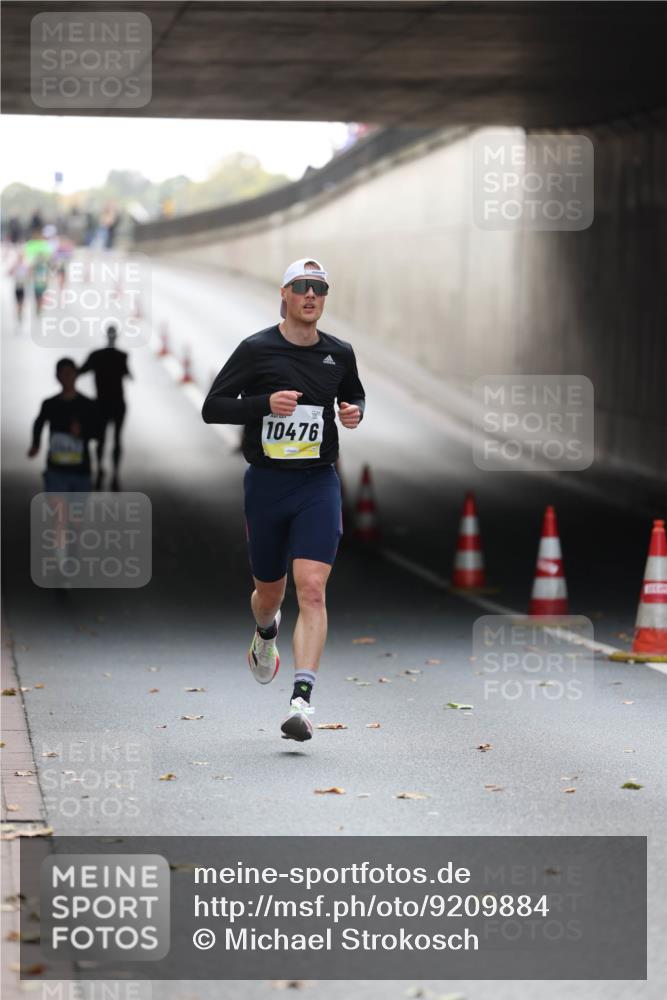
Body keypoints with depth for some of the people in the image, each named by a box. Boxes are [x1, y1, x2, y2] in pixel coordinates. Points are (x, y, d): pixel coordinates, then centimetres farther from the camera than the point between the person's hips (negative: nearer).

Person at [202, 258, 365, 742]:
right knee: (270, 590, 14)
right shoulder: (256, 349, -4)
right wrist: (266, 403, -19)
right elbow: (212, 407, -4)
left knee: (312, 590, -16)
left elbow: (355, 395, 25)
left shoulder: (340, 353, 5)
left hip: (318, 484, 0)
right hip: (266, 482, 0)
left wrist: (355, 412, 1)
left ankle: (303, 701, -21)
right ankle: (266, 634, 53)